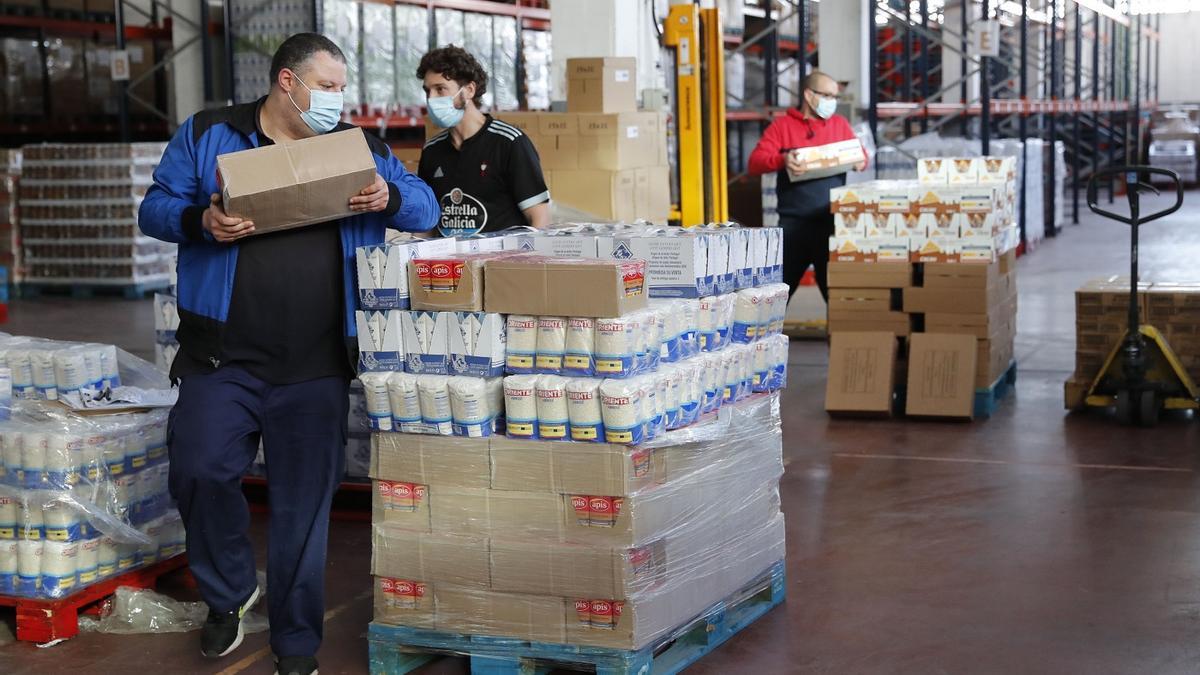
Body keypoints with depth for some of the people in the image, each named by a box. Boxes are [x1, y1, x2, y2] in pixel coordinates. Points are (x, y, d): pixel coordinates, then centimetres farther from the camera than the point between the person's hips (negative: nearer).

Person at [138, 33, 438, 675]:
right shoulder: (207, 135, 6)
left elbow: (426, 208, 13)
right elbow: (156, 207, 5)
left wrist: (389, 197, -9)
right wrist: (201, 222, -17)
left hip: (317, 369, 1)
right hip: (223, 358, -1)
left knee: (304, 504, 4)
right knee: (200, 470, -11)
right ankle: (229, 592, 18)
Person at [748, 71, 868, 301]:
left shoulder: (840, 124, 14)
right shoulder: (782, 126, 4)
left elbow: (860, 153, 19)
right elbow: (755, 162, -4)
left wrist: (860, 161, -6)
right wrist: (782, 160, -24)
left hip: (832, 223, 2)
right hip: (793, 224, -2)